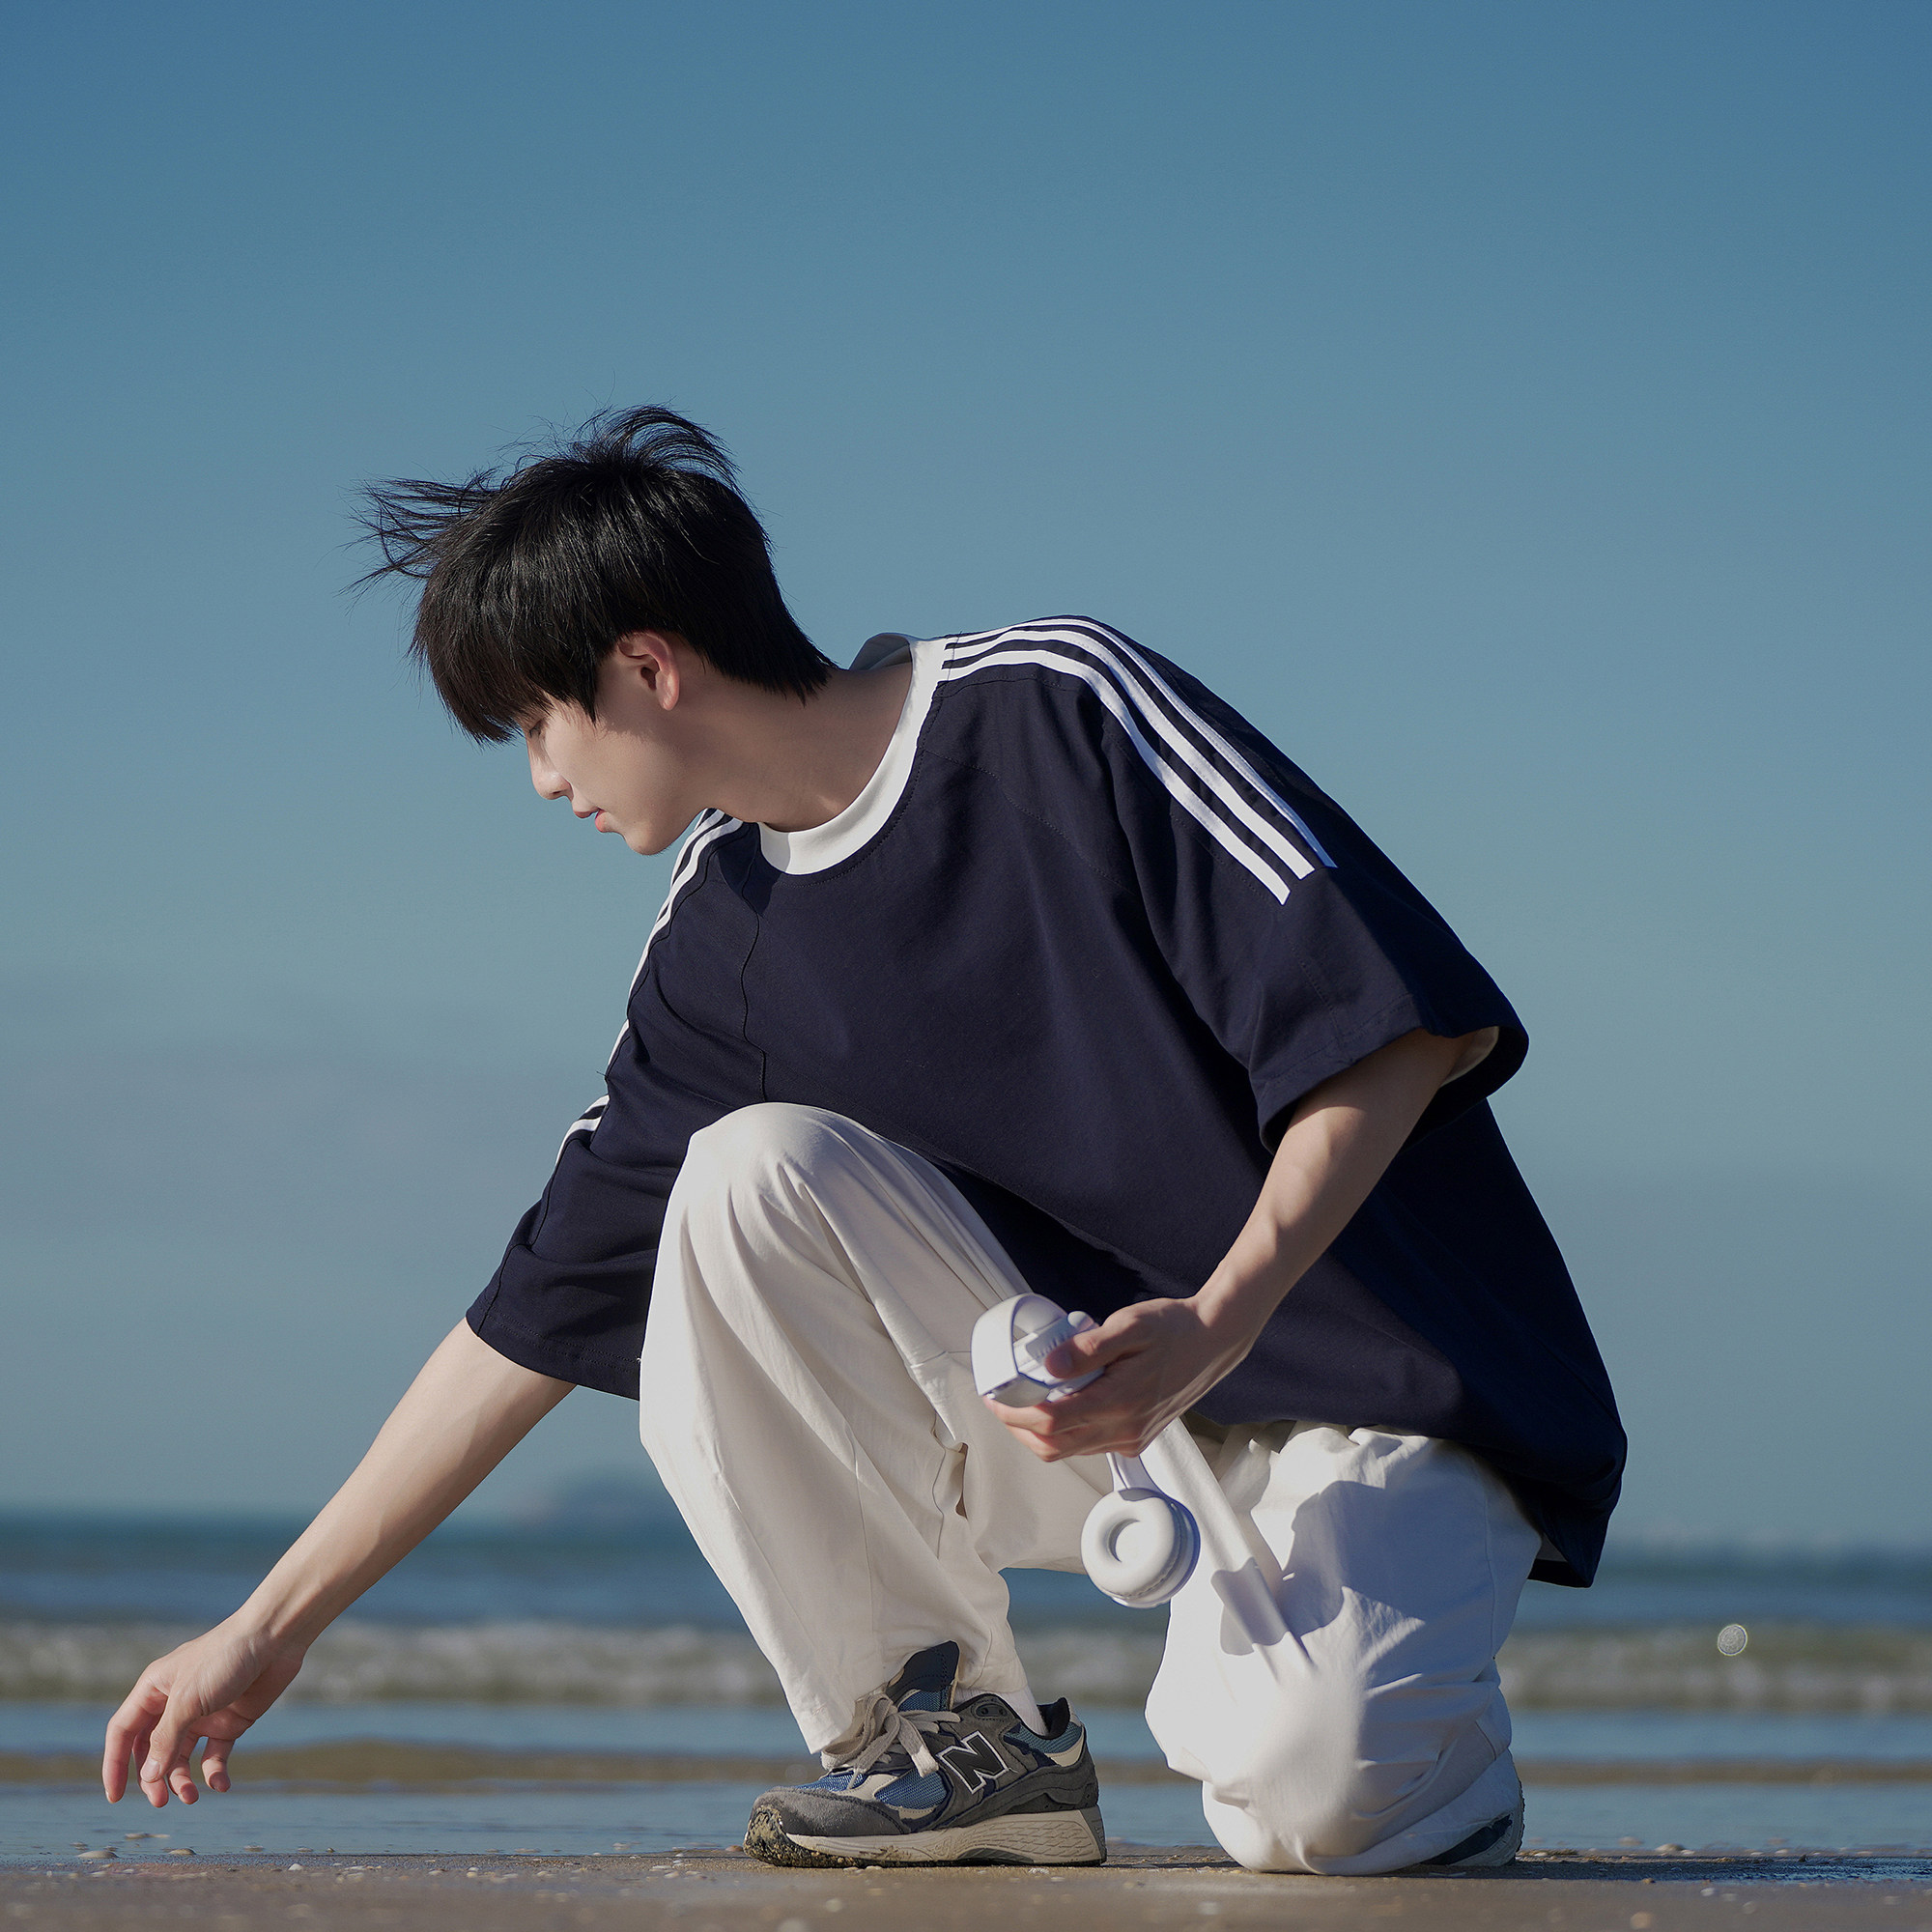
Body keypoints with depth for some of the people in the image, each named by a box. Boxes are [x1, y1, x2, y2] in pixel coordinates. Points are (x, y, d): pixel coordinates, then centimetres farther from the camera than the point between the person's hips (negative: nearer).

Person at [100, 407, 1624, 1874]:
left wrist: (1213, 1324, -29)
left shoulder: (1053, 709, -14)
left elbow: (1397, 1016, -18)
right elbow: (541, 1314, 9)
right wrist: (272, 1630, 9)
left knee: (1310, 1793, -34)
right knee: (750, 1177, -17)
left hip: (1378, 1385, -6)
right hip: (1111, 1382, 6)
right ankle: (951, 1727, -6)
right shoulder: (726, 935, 4)